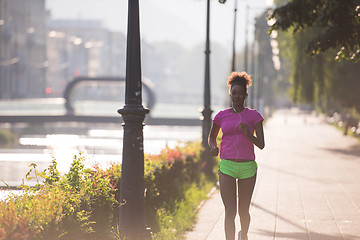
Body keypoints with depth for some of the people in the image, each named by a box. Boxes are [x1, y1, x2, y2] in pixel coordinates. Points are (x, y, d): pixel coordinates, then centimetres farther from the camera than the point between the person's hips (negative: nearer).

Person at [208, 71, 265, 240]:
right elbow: (211, 136, 21)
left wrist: (248, 134, -24)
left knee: (243, 211, 12)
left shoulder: (254, 116, 1)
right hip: (226, 167, 0)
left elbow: (261, 144, -5)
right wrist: (213, 147, -1)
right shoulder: (221, 116, 5)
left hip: (248, 168, 0)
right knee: (230, 211, -13)